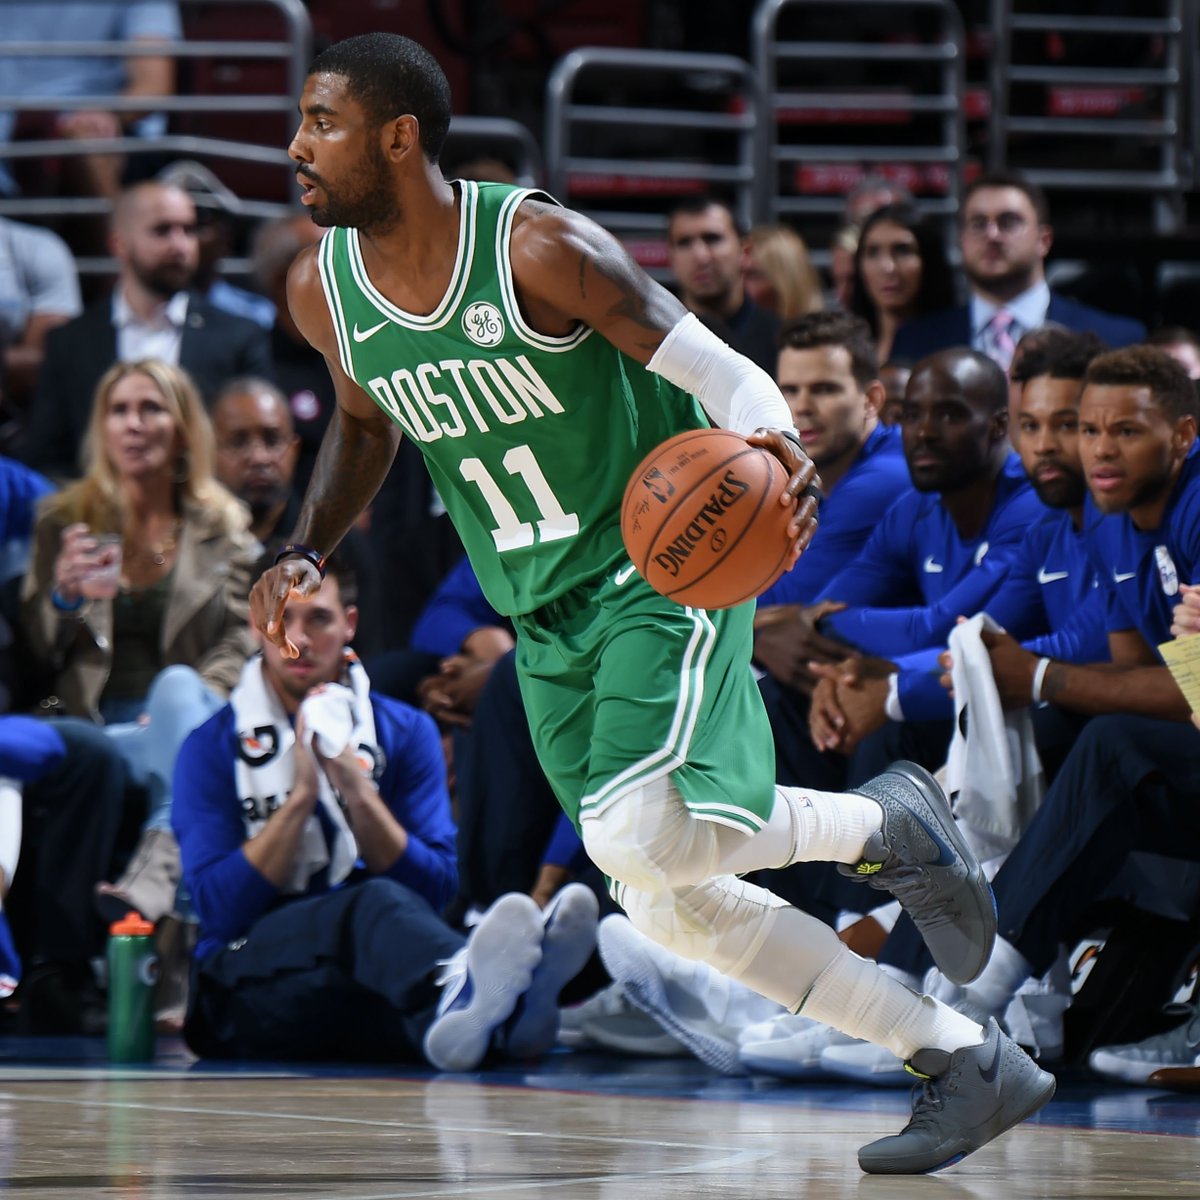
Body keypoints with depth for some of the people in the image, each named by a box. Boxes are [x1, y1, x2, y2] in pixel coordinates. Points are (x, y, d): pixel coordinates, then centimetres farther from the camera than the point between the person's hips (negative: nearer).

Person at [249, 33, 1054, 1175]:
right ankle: (973, 1064, 13)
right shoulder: (323, 288, -1)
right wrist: (305, 553, 5)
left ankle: (882, 824, 1)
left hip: (664, 568, -7)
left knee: (637, 835, -28)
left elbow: (725, 373, -19)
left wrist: (774, 444, -41)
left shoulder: (538, 247, -21)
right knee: (666, 903, 3)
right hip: (545, 620, 7)